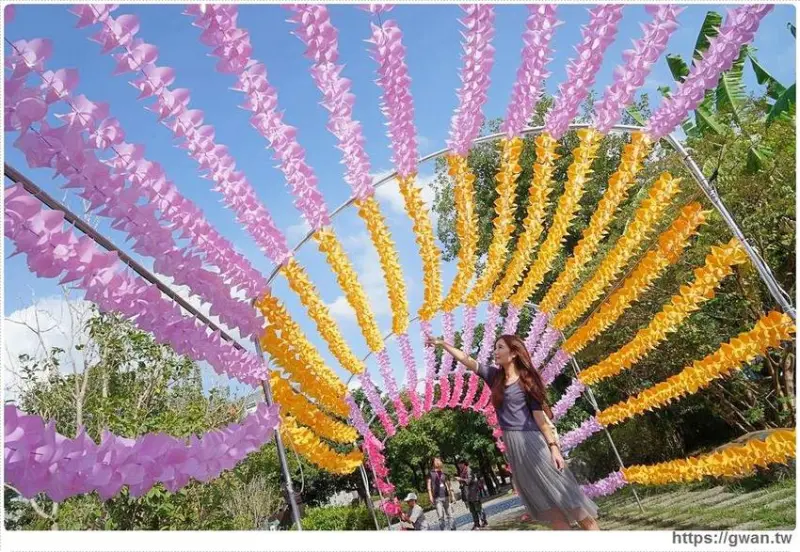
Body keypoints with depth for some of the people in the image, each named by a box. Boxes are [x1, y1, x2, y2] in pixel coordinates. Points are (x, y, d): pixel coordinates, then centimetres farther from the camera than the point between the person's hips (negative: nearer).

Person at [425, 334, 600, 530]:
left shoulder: (526, 379, -5)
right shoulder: (495, 376, 8)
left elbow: (539, 415, -7)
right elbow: (466, 360, 7)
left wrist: (553, 446, -12)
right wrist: (441, 343, 2)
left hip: (531, 440, -6)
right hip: (512, 445, 6)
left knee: (561, 491, -3)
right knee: (541, 500, 7)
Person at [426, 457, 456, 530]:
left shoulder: (444, 474, 11)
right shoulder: (431, 474, 2)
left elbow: (449, 486, 16)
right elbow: (429, 486, -2)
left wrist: (452, 496, 11)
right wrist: (430, 496, -12)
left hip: (446, 497, 3)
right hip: (437, 498, -3)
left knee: (449, 515, 5)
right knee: (441, 516, -7)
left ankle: (453, 529, 12)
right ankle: (442, 530, 1)